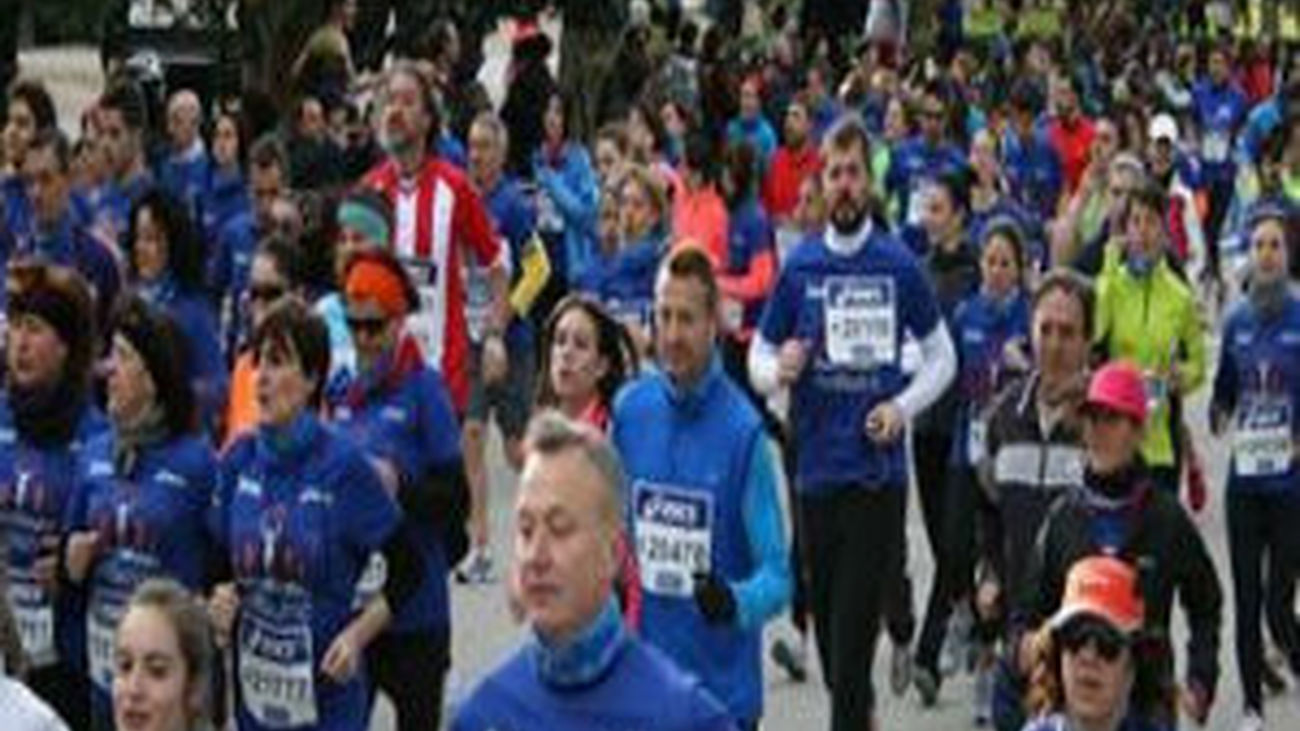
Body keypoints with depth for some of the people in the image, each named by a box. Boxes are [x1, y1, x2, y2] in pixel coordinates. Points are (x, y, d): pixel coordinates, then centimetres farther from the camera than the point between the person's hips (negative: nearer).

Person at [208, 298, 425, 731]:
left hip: (326, 686, -5)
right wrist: (220, 601, -7)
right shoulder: (239, 459, 1)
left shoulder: (343, 465, -12)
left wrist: (357, 634, -15)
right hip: (254, 686, 5)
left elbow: (408, 567, -5)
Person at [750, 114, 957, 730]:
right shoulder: (799, 266, 4)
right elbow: (759, 356, 10)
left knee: (856, 626, -7)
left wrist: (903, 407, -5)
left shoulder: (899, 265, 1)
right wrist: (779, 370, -13)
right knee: (825, 617, 11)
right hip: (816, 467, 2)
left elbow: (942, 356, 10)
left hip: (878, 468, -2)